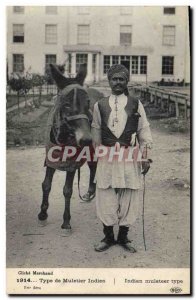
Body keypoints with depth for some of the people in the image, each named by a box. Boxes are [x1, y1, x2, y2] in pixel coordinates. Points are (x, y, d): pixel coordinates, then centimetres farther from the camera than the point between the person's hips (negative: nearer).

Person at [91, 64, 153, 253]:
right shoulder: (100, 105, 5)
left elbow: (144, 131, 4)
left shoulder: (136, 104, 3)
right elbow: (96, 131, 12)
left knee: (128, 199, 5)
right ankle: (108, 237, 21)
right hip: (106, 157, 1)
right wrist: (96, 154, 11)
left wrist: (145, 157, -1)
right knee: (106, 198, 4)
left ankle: (123, 237, 22)